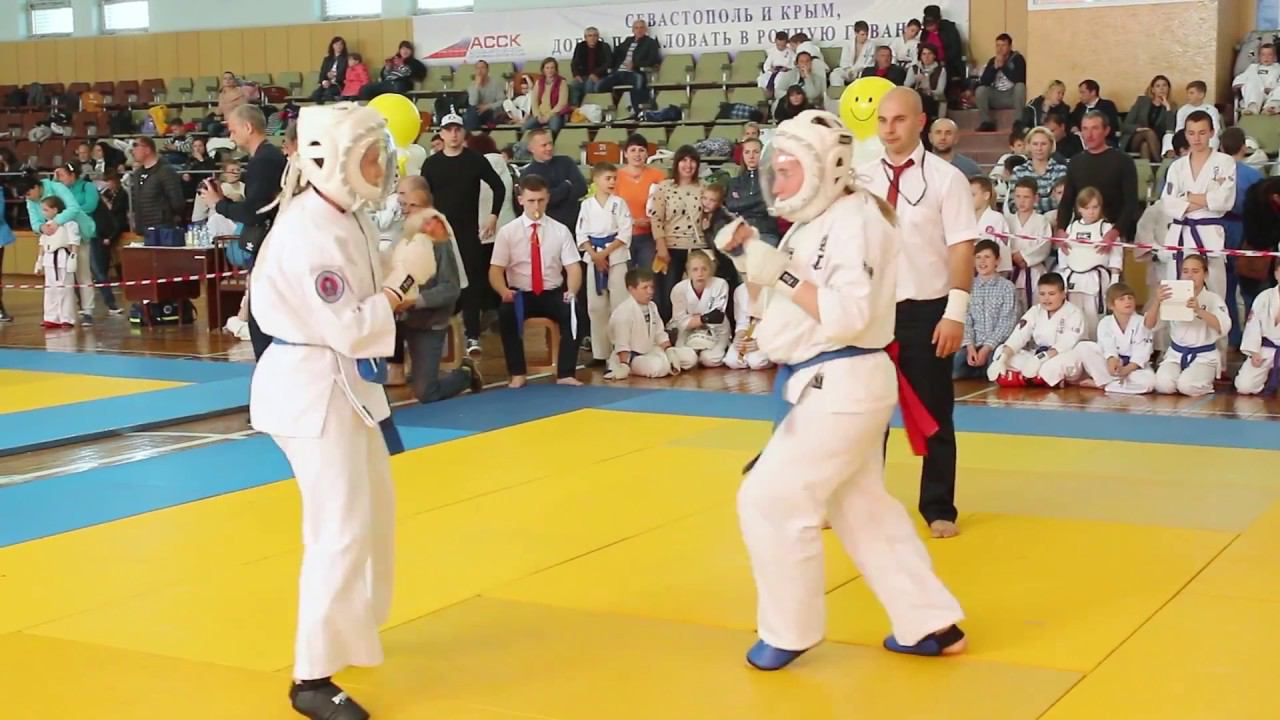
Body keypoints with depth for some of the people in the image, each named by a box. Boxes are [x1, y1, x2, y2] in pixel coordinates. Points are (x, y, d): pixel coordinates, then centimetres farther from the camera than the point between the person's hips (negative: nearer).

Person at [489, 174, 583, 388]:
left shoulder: (560, 231, 2)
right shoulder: (507, 232, -1)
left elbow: (574, 268, -3)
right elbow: (495, 270, -5)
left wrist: (571, 292, -24)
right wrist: (504, 291, -27)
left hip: (553, 294, 1)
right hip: (520, 295, -1)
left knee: (575, 311, -29)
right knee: (506, 312, -33)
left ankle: (565, 374, -19)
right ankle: (518, 374, -20)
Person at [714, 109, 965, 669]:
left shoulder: (856, 220, -16)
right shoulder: (814, 224, 13)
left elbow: (849, 314, -27)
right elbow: (770, 307, 18)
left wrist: (779, 271, -25)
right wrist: (749, 258, 2)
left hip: (844, 387, -11)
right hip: (824, 387, 11)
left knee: (772, 498, -7)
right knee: (863, 509, 17)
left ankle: (788, 631, 9)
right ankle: (932, 625, 26)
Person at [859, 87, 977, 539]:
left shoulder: (945, 178, -7)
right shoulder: (863, 178, 5)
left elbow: (961, 248, -9)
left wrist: (955, 314, -15)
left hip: (926, 311, -3)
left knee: (933, 416, 7)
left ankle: (939, 510, 19)